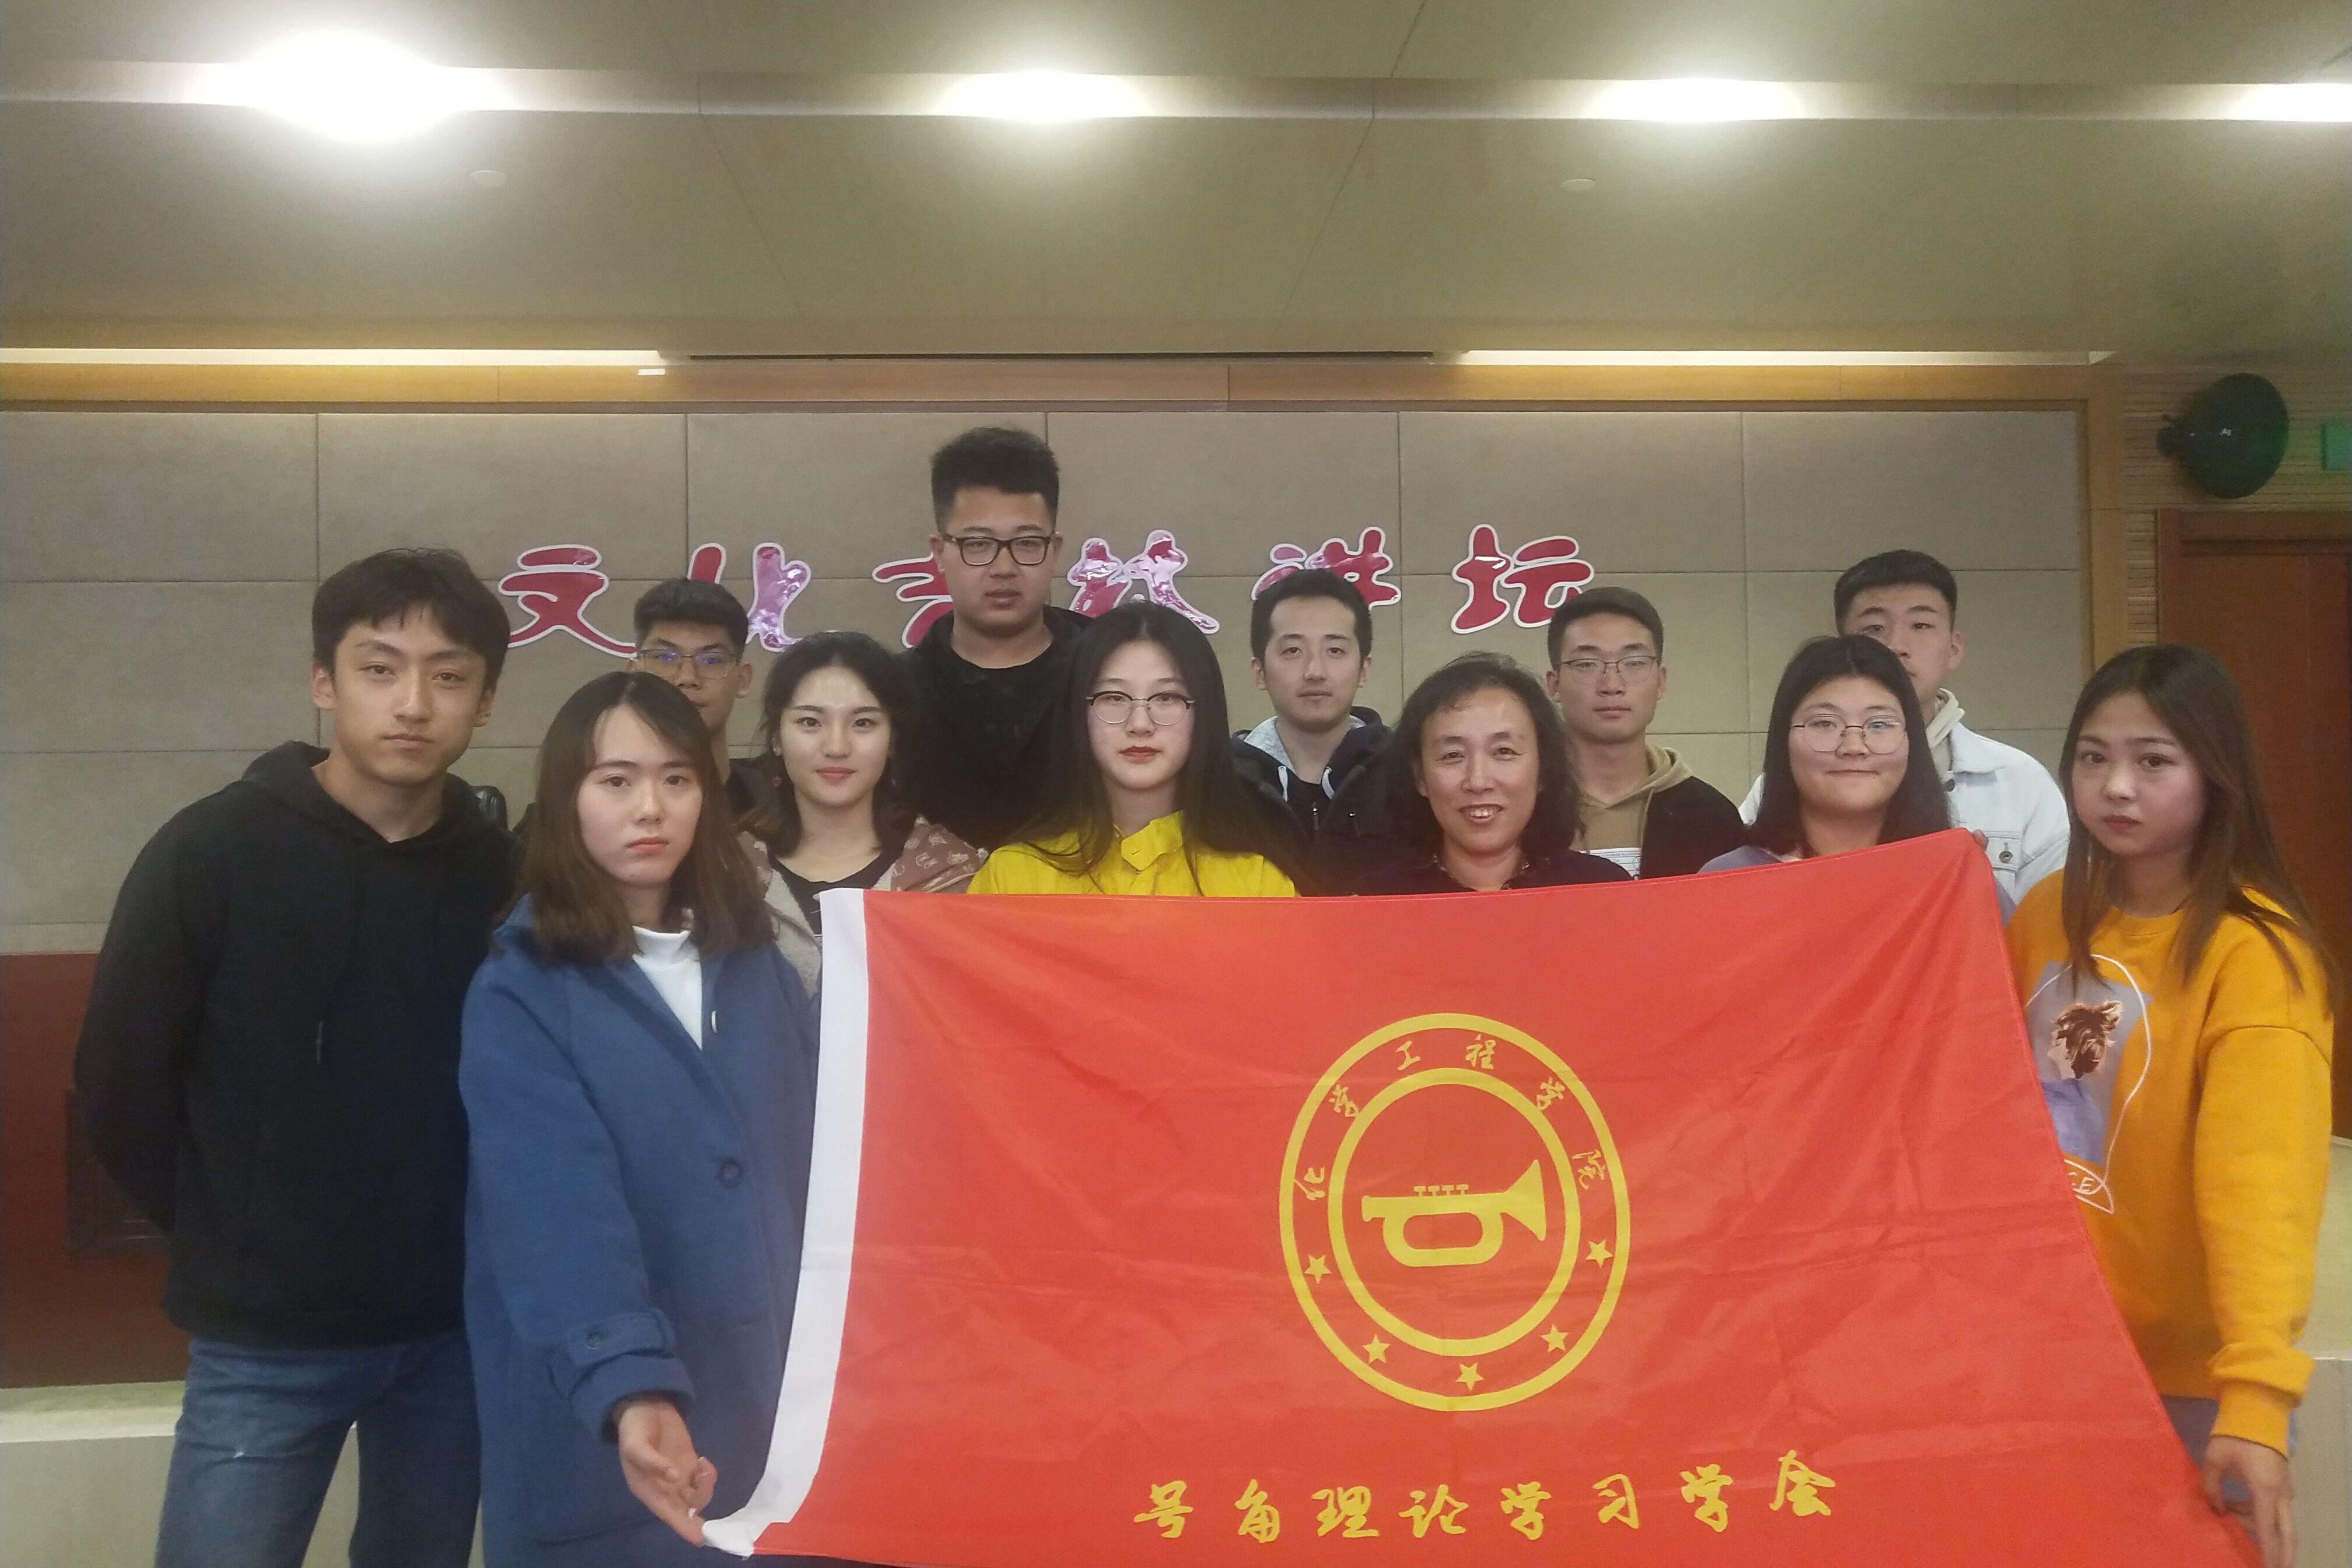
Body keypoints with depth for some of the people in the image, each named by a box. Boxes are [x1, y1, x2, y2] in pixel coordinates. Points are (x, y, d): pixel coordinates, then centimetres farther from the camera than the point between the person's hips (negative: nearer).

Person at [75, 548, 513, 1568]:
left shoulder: (504, 872, -2)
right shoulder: (211, 851, -8)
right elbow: (121, 1083, -3)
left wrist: (477, 1242, 0)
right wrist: (228, 1241, 1)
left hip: (455, 1329, 3)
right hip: (267, 1339, -2)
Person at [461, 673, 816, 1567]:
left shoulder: (754, 964, 5)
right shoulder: (521, 993, -10)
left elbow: (809, 1166, 8)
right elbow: (557, 1209, -22)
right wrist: (629, 1386, -36)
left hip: (764, 1404, 4)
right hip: (598, 1434, -4)